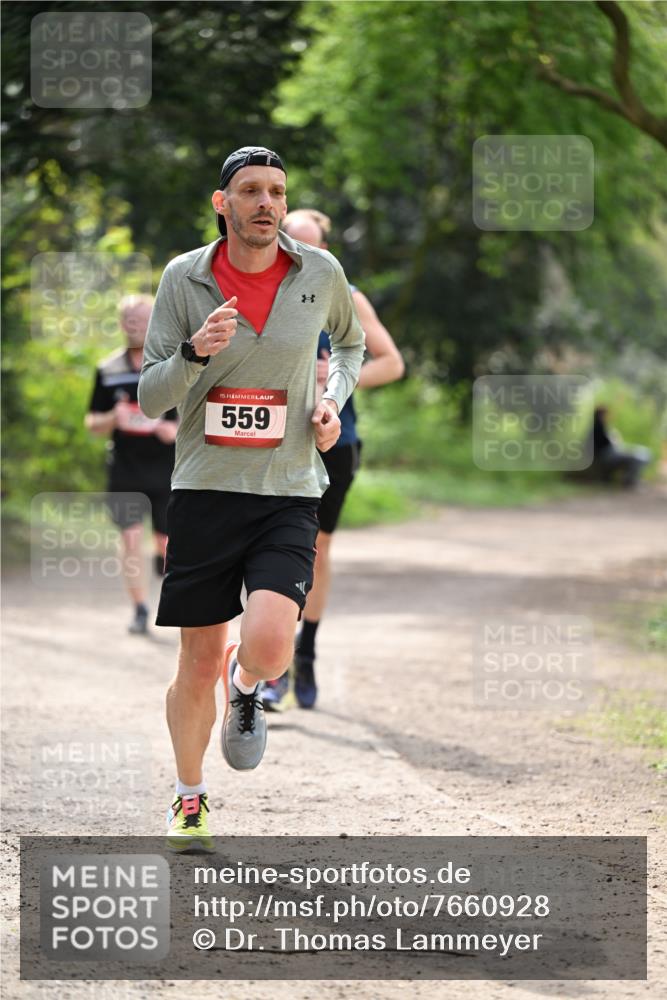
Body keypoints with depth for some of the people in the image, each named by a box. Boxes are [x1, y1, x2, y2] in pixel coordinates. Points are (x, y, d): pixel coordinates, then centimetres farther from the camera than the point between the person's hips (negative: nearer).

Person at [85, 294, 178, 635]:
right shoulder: (109, 371, 5)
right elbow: (92, 422, 10)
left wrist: (178, 430, -16)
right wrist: (113, 419, -12)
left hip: (166, 469, -1)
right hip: (125, 468, 1)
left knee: (166, 540, 5)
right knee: (130, 537, -9)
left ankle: (163, 556, 42)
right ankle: (140, 610, -1)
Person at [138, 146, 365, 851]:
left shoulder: (319, 272, 1)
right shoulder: (184, 278, -2)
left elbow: (350, 341, 24)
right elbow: (150, 398, 0)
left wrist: (334, 399, 4)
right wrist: (195, 351, -20)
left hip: (288, 494, 0)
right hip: (204, 491, 0)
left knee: (268, 647, -21)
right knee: (199, 662, 6)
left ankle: (245, 687, 17)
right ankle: (189, 799, 29)